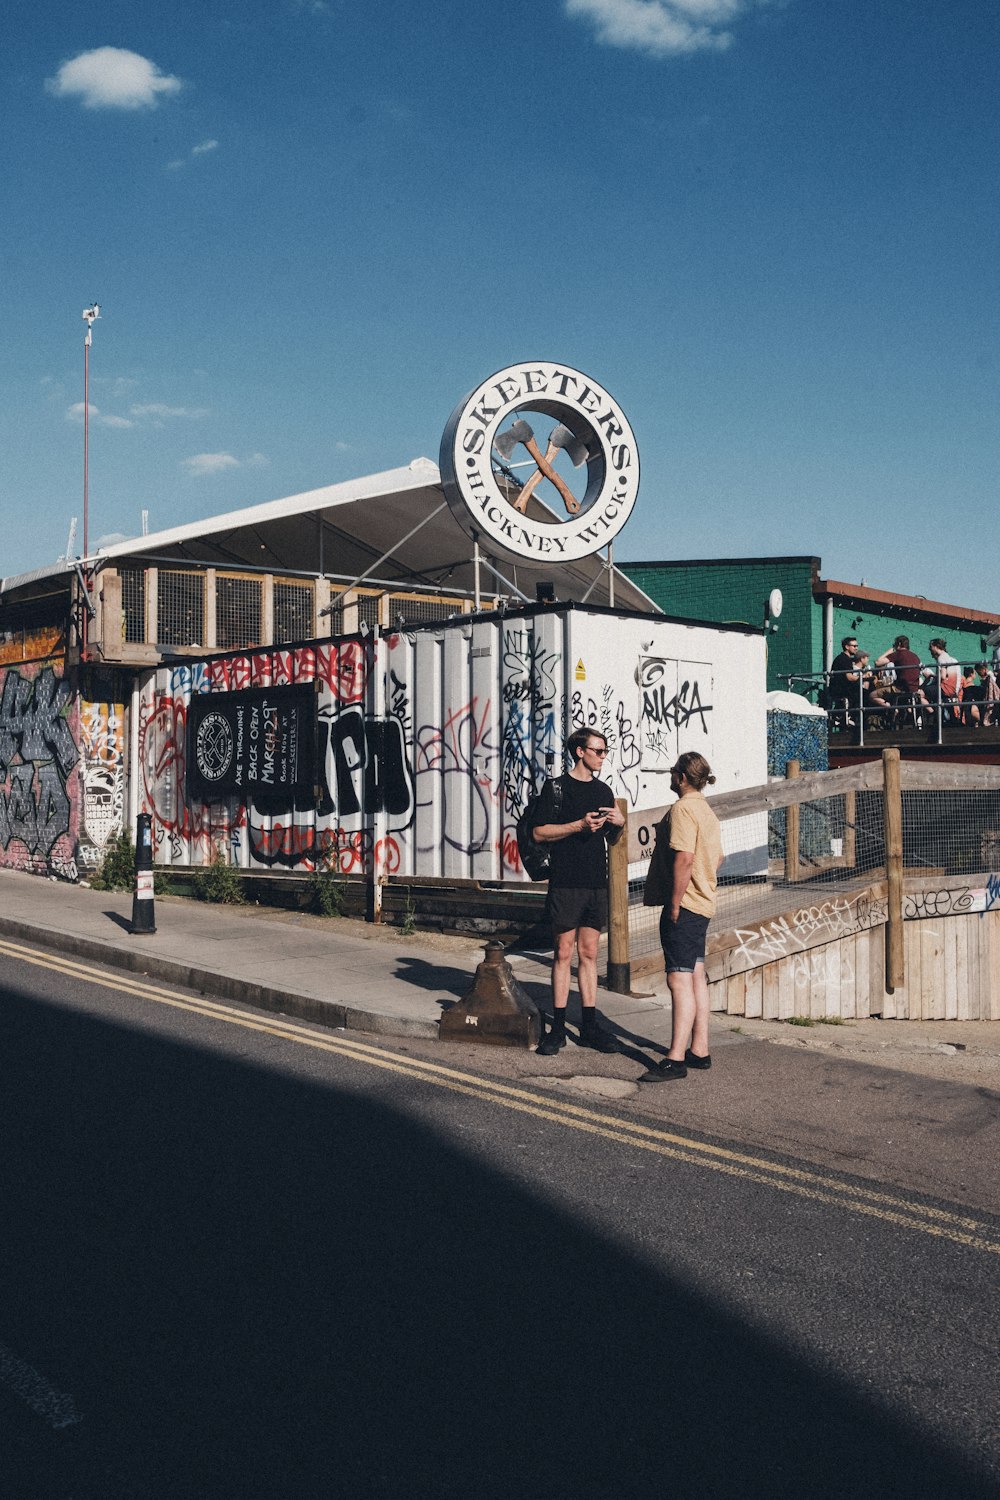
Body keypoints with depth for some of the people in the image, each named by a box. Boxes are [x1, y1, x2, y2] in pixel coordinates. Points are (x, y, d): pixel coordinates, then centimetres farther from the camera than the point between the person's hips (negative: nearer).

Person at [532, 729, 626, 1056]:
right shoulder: (556, 787, -2)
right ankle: (558, 1028, 6)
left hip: (597, 884, 5)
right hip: (565, 882, -5)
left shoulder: (604, 791, 15)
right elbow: (539, 832, -7)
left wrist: (619, 824, -2)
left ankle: (589, 1027, 13)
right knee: (563, 954, 0)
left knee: (589, 954, 8)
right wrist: (579, 825, -16)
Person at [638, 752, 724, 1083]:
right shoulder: (708, 812, 17)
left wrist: (674, 905, -20)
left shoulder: (682, 809, -15)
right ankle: (699, 1050, 19)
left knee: (680, 980, -11)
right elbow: (716, 859, 22)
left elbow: (684, 859, -23)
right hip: (703, 904, 10)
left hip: (683, 905, -10)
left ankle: (676, 1059, -11)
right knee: (696, 976, 14)